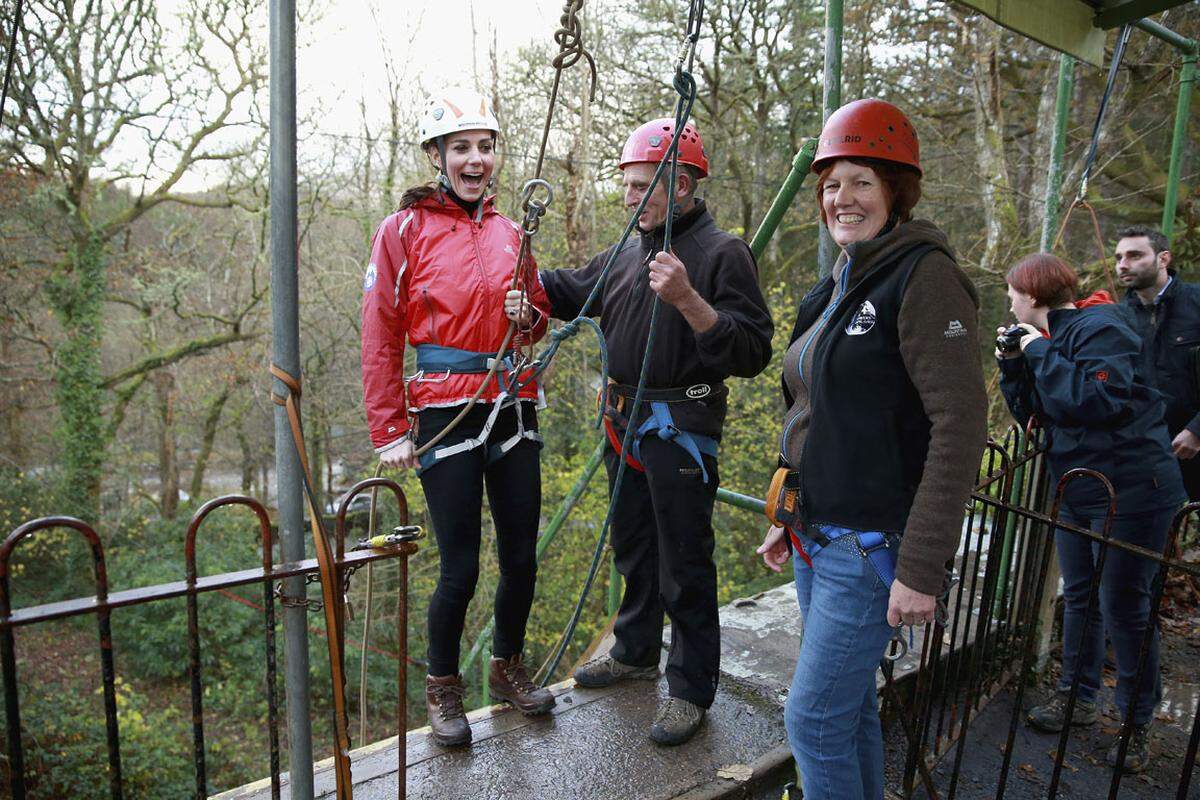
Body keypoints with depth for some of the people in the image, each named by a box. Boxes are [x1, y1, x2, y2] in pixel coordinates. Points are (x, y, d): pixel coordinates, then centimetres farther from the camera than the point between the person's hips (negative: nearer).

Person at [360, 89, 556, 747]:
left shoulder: (508, 232, 12)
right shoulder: (406, 229, -2)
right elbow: (380, 337, -4)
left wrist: (526, 307, -4)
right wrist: (389, 432, -7)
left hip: (514, 411, 5)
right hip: (446, 414, -4)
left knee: (521, 555, 10)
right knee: (460, 568, -1)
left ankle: (507, 667, 35)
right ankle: (442, 686, 25)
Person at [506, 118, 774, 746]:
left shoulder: (722, 252, -12)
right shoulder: (628, 255, 11)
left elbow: (751, 352, -22)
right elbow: (569, 289, 26)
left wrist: (688, 300, -32)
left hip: (681, 428, -7)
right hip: (625, 421, 8)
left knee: (683, 562, 2)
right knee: (633, 547, 20)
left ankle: (691, 688, 19)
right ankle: (635, 651, 40)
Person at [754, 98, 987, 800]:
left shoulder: (924, 276, -14)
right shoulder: (839, 286, 13)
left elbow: (960, 426, -20)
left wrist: (923, 569, -21)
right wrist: (794, 520, 18)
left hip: (874, 545, -8)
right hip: (820, 540, 8)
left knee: (814, 718, -1)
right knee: (849, 707, 18)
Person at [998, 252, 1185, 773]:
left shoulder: (1098, 329, -18)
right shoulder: (1050, 338, 9)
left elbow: (1100, 400, -33)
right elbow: (1031, 413, 11)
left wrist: (1039, 352, -25)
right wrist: (1013, 363, -2)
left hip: (1130, 491, -9)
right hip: (1076, 490, 9)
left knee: (1124, 607, -1)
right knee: (1079, 598, 16)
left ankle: (1138, 724, 15)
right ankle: (1078, 697, 31)